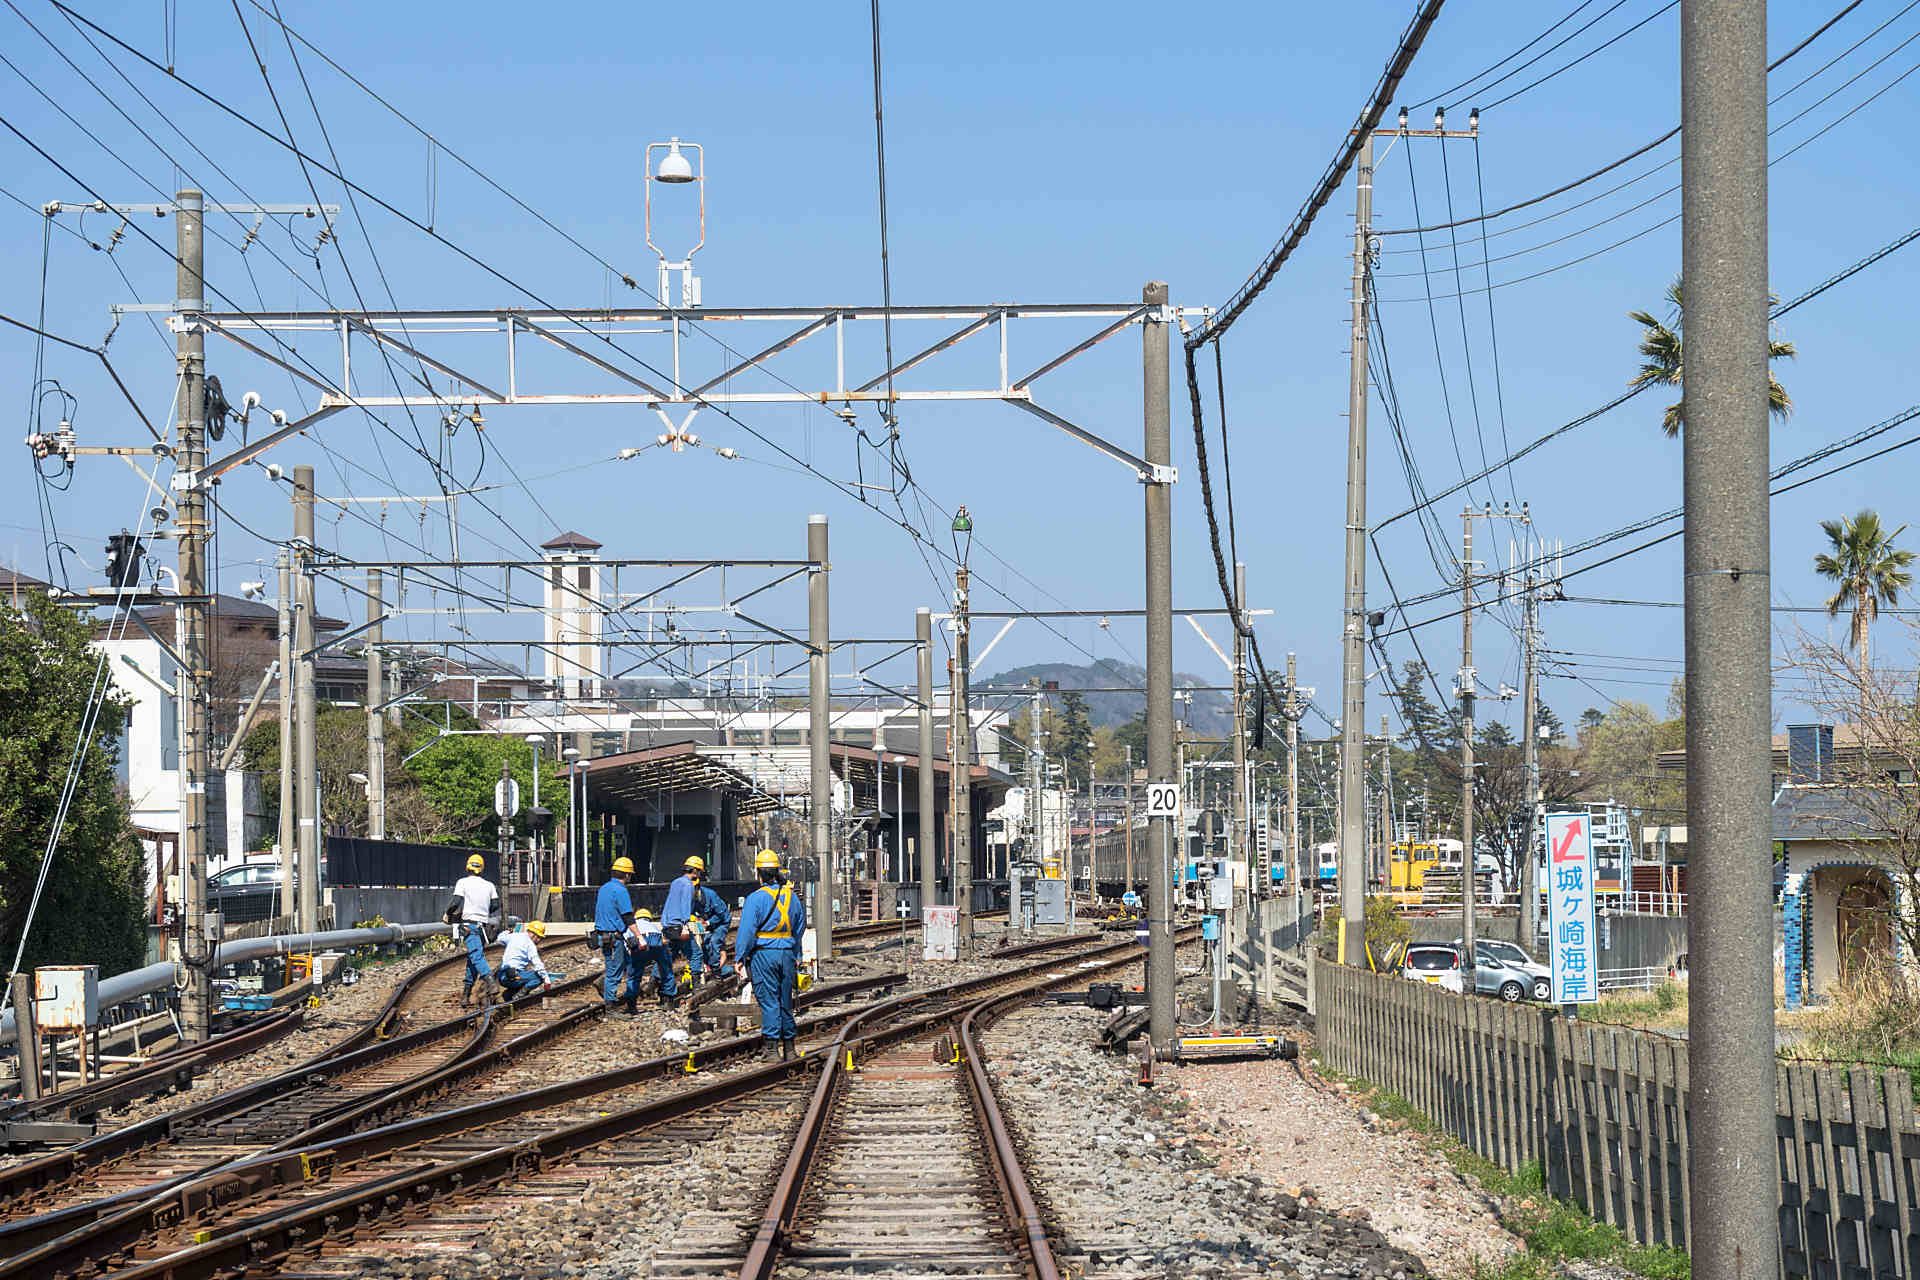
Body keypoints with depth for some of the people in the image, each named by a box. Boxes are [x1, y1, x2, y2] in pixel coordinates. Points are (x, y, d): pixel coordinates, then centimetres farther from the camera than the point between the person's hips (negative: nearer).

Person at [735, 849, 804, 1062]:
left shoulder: (756, 898, -9)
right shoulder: (792, 897, 9)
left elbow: (747, 931, -12)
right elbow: (799, 929, 15)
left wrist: (740, 957, -5)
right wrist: (796, 957, 23)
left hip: (764, 954, -5)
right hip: (787, 954, 5)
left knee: (769, 1002, -4)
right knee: (786, 1002, 12)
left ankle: (771, 1048, -6)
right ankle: (789, 1047, 18)